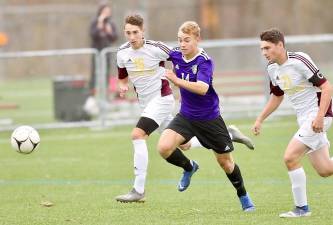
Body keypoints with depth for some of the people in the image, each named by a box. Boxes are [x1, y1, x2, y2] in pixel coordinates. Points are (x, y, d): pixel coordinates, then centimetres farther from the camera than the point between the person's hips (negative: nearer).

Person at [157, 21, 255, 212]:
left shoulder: (204, 61, -23)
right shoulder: (176, 55, -6)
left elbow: (202, 88, -39)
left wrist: (177, 81, -45)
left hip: (210, 118, -4)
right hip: (186, 116, 4)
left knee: (225, 162, 9)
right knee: (164, 147, -21)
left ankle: (243, 196, 35)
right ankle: (189, 167, 10)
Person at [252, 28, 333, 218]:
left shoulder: (299, 61, -19)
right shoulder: (273, 68, 6)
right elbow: (277, 96, 23)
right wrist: (260, 120, 18)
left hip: (318, 115, -8)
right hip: (304, 118, 8)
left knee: (290, 157, -17)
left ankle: (302, 208, -5)